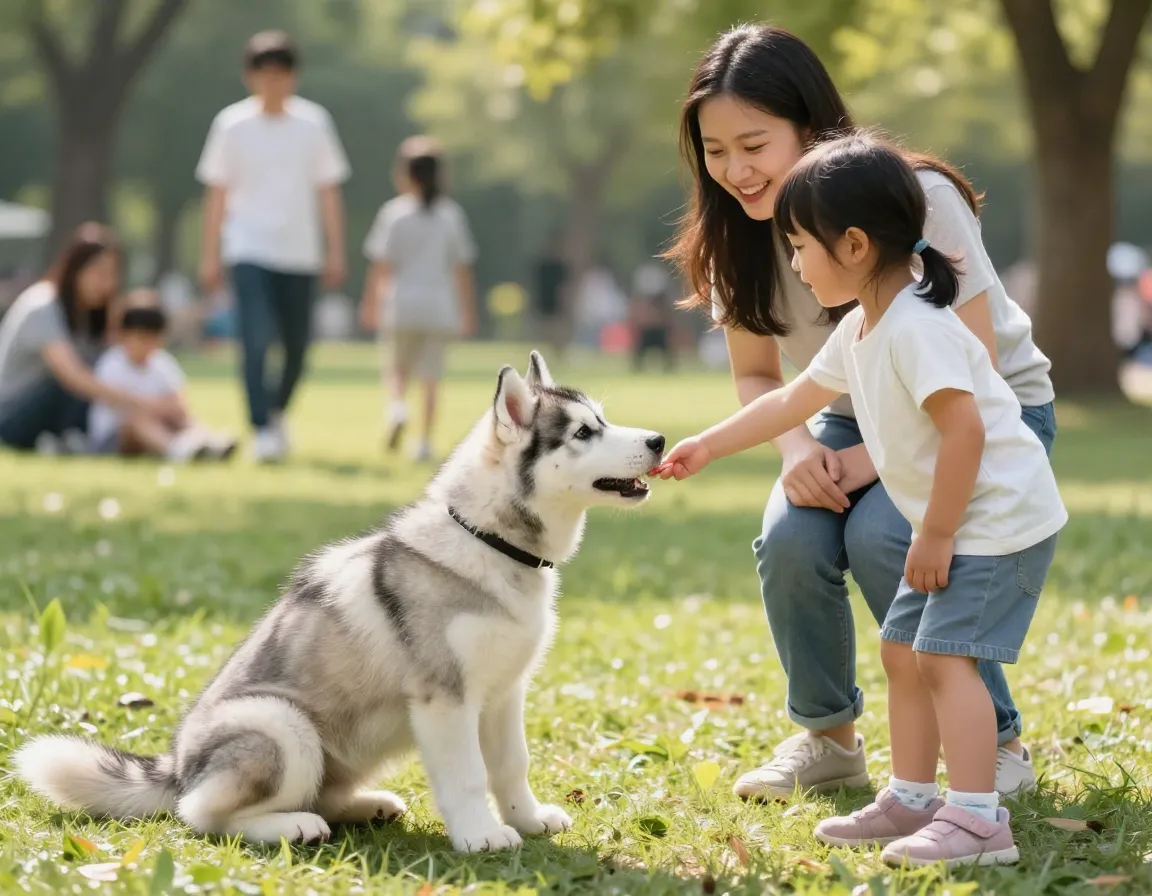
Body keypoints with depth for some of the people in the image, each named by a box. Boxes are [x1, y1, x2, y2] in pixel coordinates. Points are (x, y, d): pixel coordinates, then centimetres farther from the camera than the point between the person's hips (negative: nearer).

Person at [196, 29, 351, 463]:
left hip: (299, 253, 2)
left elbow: (328, 191, 6)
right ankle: (262, 431, -14)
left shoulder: (313, 123, 2)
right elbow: (217, 193, 2)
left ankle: (277, 412, 35)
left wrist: (335, 252, 3)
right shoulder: (232, 124, -1)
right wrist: (210, 255, -1)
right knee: (256, 341, -16)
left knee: (297, 346, 9)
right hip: (249, 251, -2)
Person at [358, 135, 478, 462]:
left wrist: (370, 304, 3)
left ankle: (397, 405, -16)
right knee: (431, 376, 5)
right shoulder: (452, 214, 4)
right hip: (440, 305, 2)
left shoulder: (394, 212, -2)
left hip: (401, 303, -1)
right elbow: (462, 269, 5)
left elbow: (381, 266, -4)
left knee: (396, 366, 13)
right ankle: (425, 441, 0)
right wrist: (467, 311, 12)